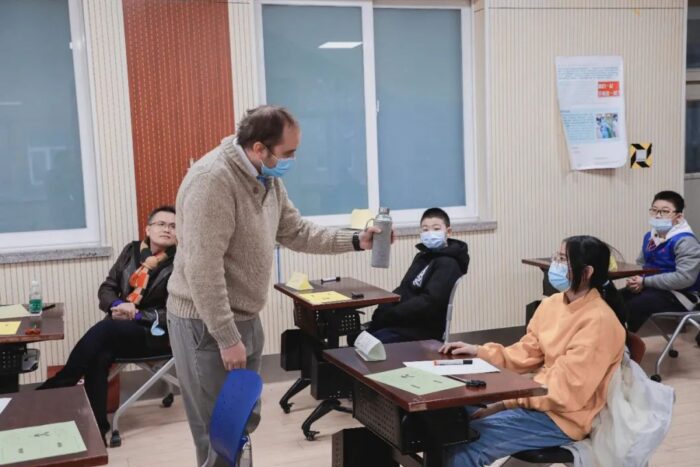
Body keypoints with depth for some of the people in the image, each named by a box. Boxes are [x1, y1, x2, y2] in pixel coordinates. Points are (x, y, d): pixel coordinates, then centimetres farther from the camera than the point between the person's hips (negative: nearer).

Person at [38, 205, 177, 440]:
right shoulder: (132, 251, 10)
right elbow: (106, 288, 13)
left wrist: (136, 315, -18)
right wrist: (118, 305, -11)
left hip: (157, 334, -4)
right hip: (120, 329, 5)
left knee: (103, 329, -31)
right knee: (98, 356, -29)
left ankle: (54, 389, -23)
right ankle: (96, 427, -26)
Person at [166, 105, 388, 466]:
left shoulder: (268, 179, 5)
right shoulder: (212, 180, -24)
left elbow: (296, 232, 13)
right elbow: (202, 268, -27)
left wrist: (355, 241, 2)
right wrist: (227, 338, -25)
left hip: (246, 318, 9)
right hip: (207, 323, -9)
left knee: (245, 422, 19)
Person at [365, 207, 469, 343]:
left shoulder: (448, 264, -9)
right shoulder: (422, 256, 19)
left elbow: (429, 302, -20)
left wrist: (388, 316, -19)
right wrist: (382, 312, -4)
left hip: (422, 329, -8)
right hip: (406, 321, 8)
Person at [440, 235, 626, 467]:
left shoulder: (598, 321, -20)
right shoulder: (552, 303, 5)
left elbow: (566, 391, -23)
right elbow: (526, 354, 11)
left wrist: (507, 402, -23)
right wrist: (479, 352, -1)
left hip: (563, 416, -8)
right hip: (535, 395, 8)